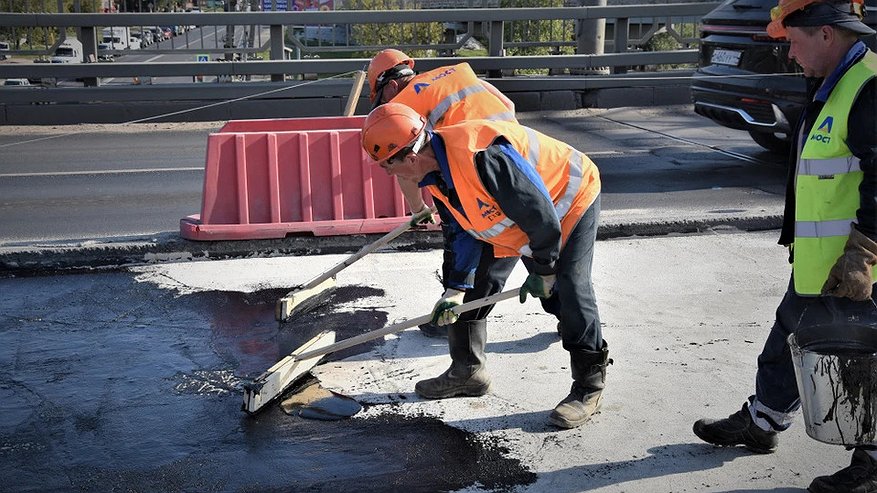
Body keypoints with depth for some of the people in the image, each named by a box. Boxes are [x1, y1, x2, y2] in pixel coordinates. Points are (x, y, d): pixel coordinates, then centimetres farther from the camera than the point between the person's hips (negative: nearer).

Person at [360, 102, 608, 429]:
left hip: (571, 200, -8)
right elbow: (464, 231, 1)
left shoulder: (482, 157, -41)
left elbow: (541, 215, -33)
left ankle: (589, 384, -3)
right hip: (512, 219, 9)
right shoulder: (434, 174, -11)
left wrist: (544, 270, -20)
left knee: (567, 288, -18)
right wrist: (456, 288, -3)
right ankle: (468, 372, 19)